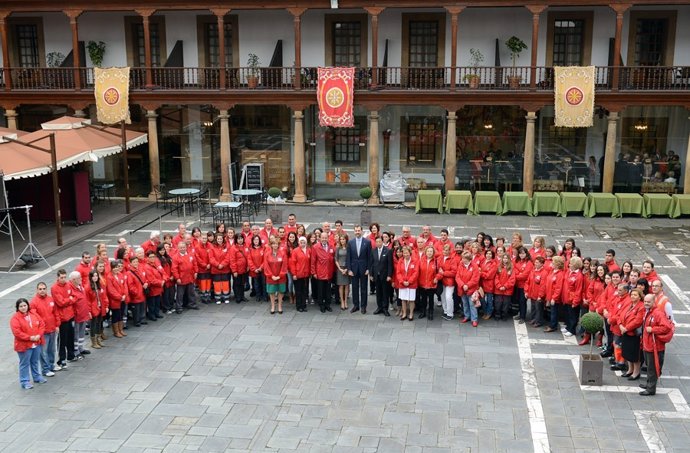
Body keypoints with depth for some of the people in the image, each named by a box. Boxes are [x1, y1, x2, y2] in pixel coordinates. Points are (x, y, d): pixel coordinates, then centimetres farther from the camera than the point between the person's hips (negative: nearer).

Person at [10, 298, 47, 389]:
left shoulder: (34, 314, 3)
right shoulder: (15, 318, -13)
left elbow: (42, 324, 4)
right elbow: (16, 332, -20)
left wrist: (39, 335, -12)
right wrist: (30, 338, -22)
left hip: (37, 343, 5)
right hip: (24, 345, -5)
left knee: (35, 362, 20)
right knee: (24, 364, 2)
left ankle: (37, 377, 35)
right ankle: (25, 381, 10)